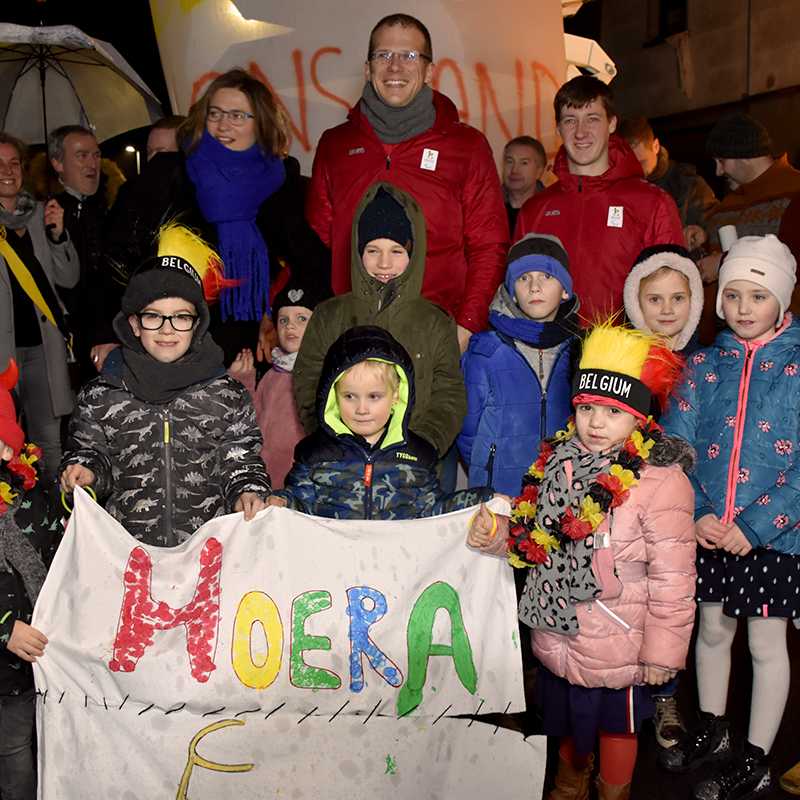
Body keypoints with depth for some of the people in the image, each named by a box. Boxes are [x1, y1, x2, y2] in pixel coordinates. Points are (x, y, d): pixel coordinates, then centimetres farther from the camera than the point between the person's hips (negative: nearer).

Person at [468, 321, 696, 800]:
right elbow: (535, 539, 9)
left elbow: (673, 579, -18)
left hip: (617, 650, -6)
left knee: (616, 725, 18)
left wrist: (662, 652, -13)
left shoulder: (661, 482, -22)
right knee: (566, 723, 27)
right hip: (557, 637, 6)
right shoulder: (558, 461, -3)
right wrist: (498, 534, -10)